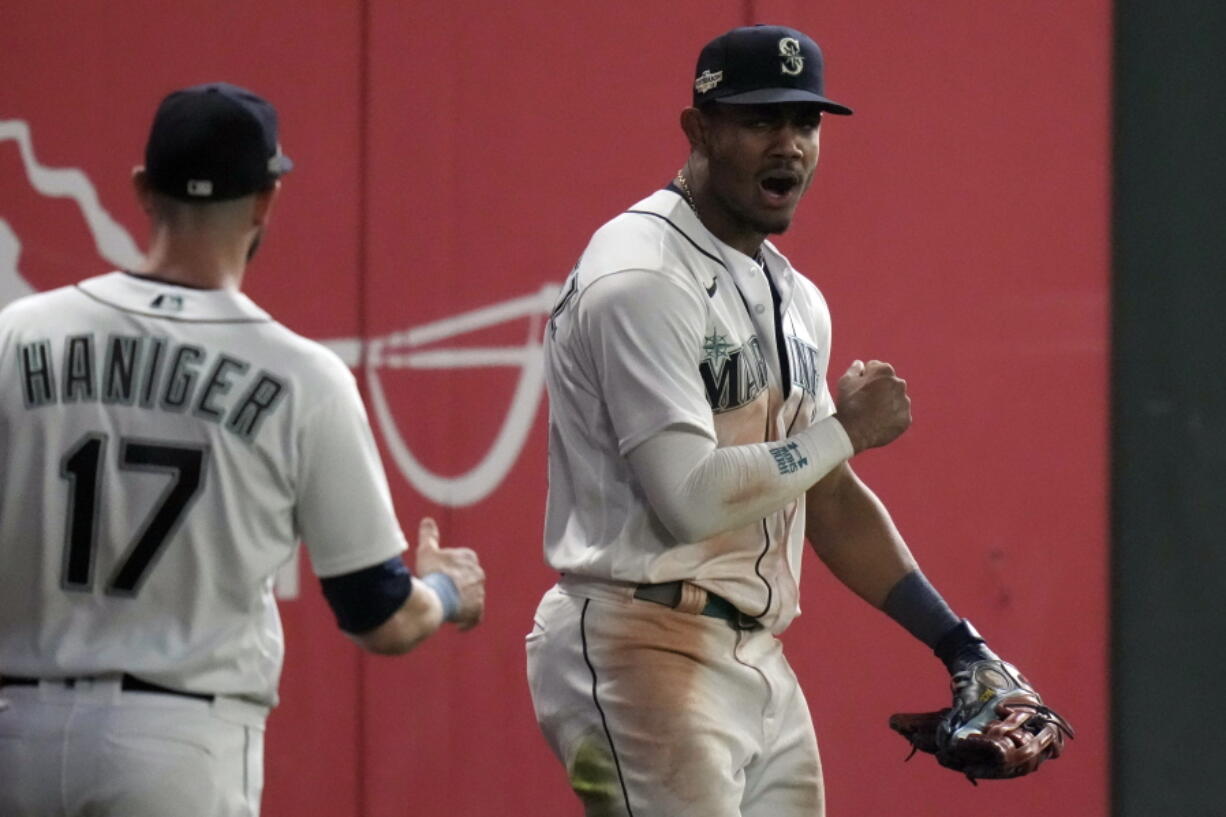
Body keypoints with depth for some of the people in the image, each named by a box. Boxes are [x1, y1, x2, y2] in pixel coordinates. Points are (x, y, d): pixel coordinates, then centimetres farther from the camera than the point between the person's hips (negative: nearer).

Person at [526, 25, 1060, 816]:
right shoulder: (641, 280, -13)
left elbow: (829, 499, 22)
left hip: (760, 660, 9)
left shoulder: (795, 298, 17)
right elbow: (690, 498, -21)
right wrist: (844, 430, -9)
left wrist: (957, 644, 15)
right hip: (642, 659, -9)